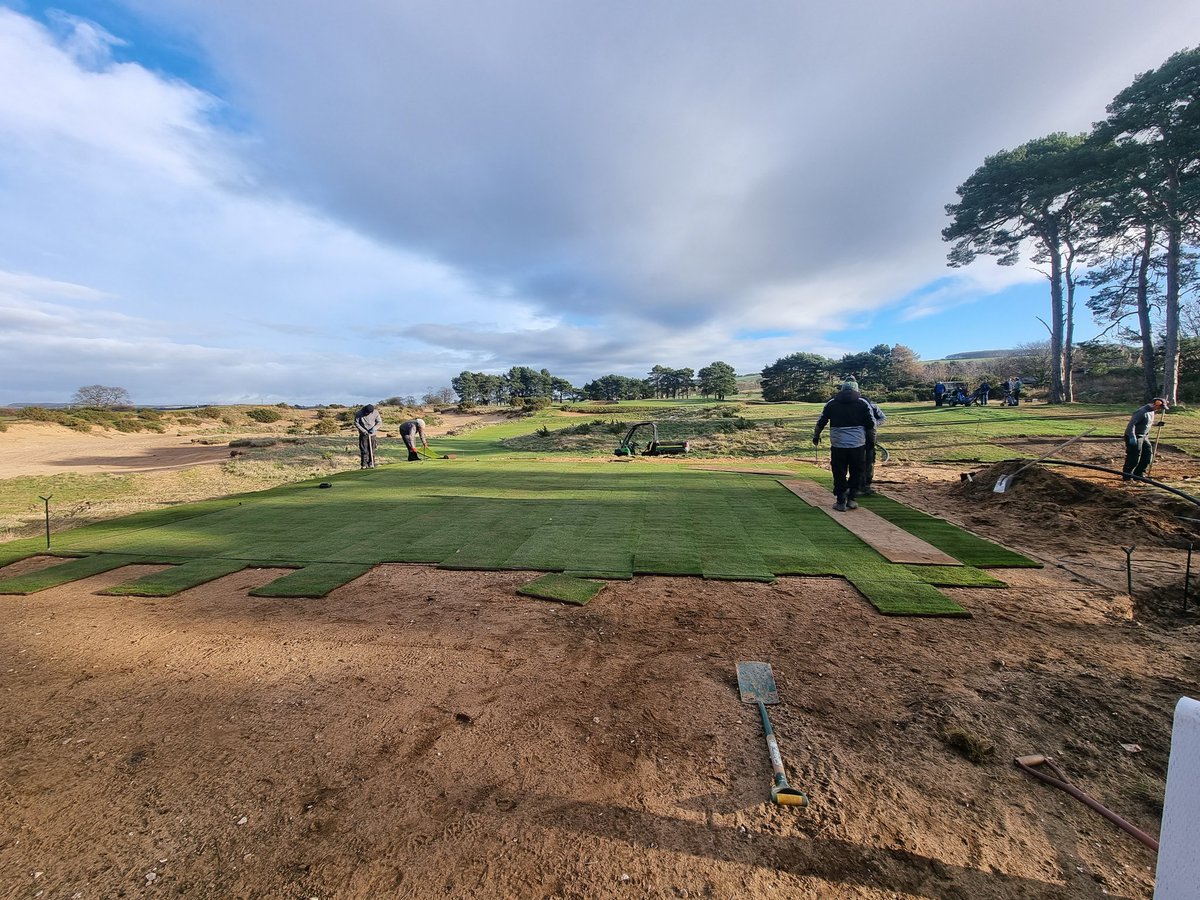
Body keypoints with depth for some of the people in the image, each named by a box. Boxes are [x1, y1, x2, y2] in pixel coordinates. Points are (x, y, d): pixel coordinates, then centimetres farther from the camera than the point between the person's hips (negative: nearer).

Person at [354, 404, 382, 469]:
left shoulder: (375, 412, -6)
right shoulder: (359, 414, -9)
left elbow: (379, 422, -1)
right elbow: (356, 423, -4)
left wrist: (374, 429, -15)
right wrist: (363, 430, -14)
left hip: (372, 434, 1)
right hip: (363, 434, -1)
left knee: (372, 450, 2)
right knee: (364, 450, -4)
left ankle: (371, 464, 10)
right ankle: (364, 464, 0)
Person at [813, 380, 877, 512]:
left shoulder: (831, 403, 6)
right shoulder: (863, 403, 4)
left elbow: (821, 422, 10)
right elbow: (871, 424, 4)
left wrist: (816, 436, 24)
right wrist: (871, 440, 17)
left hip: (838, 445, 0)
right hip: (858, 445, 0)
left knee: (839, 474, 7)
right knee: (856, 473, 14)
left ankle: (841, 502, 8)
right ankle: (851, 499, 15)